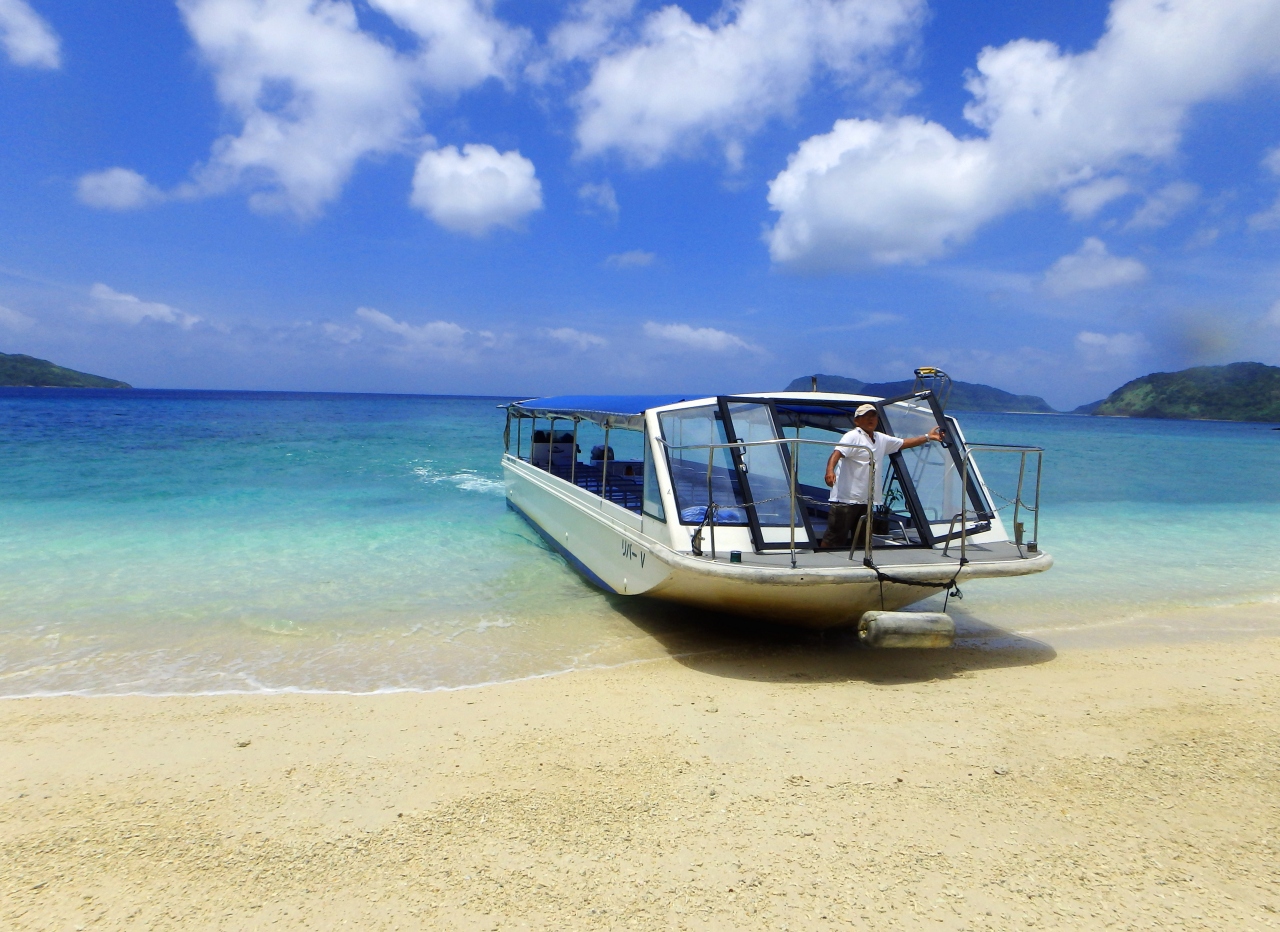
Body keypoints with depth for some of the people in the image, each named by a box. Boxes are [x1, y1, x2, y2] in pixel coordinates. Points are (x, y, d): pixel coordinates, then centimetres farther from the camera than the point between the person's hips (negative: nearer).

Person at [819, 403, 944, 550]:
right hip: (846, 499, -9)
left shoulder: (882, 440, 17)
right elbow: (837, 454, -24)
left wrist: (928, 437, 22)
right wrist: (830, 470, -43)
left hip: (865, 501, 9)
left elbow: (903, 443, 28)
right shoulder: (852, 437, -9)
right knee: (835, 538, -8)